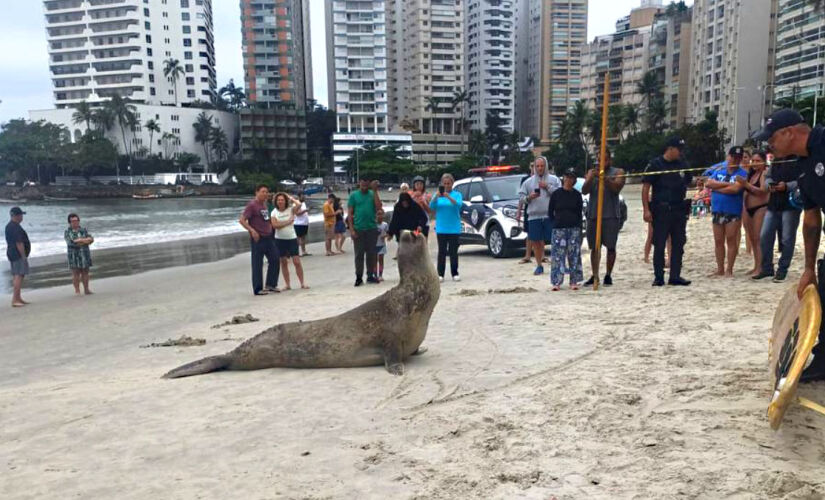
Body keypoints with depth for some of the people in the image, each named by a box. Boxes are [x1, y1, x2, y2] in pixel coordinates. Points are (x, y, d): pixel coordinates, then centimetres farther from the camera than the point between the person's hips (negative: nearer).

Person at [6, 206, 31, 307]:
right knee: (19, 276, -11)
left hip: (11, 253, 11)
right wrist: (24, 256, -19)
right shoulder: (16, 227, -17)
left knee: (16, 276, 13)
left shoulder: (8, 226, 16)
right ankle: (15, 300, -14)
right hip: (18, 254, -11)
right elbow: (19, 243, -22)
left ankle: (18, 298, 18)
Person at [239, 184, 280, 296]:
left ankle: (270, 285, 21)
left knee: (274, 259, 9)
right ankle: (258, 289, 8)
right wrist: (252, 230, -26)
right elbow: (242, 220, -17)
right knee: (257, 264, 0)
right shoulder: (252, 205, -11)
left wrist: (271, 226, 14)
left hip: (268, 237, 8)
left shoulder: (264, 204, 13)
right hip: (258, 239, -8)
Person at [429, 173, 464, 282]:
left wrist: (448, 197, -31)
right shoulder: (437, 194, 5)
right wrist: (436, 196, -25)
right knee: (442, 251, 1)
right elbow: (432, 207, -7)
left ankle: (455, 273, 10)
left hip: (454, 228, -1)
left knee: (453, 251, 3)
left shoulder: (457, 194, 2)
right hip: (441, 228, 1)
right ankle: (440, 274, 3)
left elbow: (458, 204, -17)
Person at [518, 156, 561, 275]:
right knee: (536, 241, 5)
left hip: (550, 215, -2)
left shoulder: (554, 179, 8)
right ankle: (539, 266, 18)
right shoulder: (528, 182, 13)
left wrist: (548, 187, -9)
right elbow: (521, 197, 11)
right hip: (534, 216, 2)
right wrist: (529, 197, -8)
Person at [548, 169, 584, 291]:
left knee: (574, 255, 2)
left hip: (574, 228, 1)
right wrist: (556, 222, 0)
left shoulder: (577, 194, 7)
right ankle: (557, 282, 0)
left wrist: (579, 228, 0)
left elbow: (580, 212, 7)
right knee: (558, 255, -4)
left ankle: (574, 281, 10)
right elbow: (550, 211, 7)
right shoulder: (556, 194, 4)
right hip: (559, 228, -1)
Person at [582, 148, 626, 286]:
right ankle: (594, 275, 11)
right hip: (593, 215, 3)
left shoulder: (618, 172, 5)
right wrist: (590, 179, -15)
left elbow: (617, 188, -12)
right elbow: (584, 191, 2)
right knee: (594, 247, 5)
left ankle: (608, 275, 11)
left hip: (611, 215, -2)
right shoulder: (592, 172, 13)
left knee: (611, 247, 1)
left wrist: (604, 177, -24)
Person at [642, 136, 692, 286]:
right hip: (661, 210, -5)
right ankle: (658, 277, 6)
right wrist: (646, 209, -13)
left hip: (679, 210, 5)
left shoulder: (682, 165, 12)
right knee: (659, 245, -1)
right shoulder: (655, 164, -3)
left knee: (678, 244, 6)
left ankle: (675, 276, 13)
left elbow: (689, 183, 27)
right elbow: (645, 187, -7)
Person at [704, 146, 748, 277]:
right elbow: (708, 182, -6)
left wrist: (716, 187, -8)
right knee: (718, 241, 8)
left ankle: (729, 270, 5)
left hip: (733, 211, -3)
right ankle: (720, 269, 17)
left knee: (731, 240, -2)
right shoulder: (718, 169, 8)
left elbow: (735, 189, -18)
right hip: (717, 210, 3)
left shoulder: (742, 173, -3)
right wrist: (726, 184, -12)